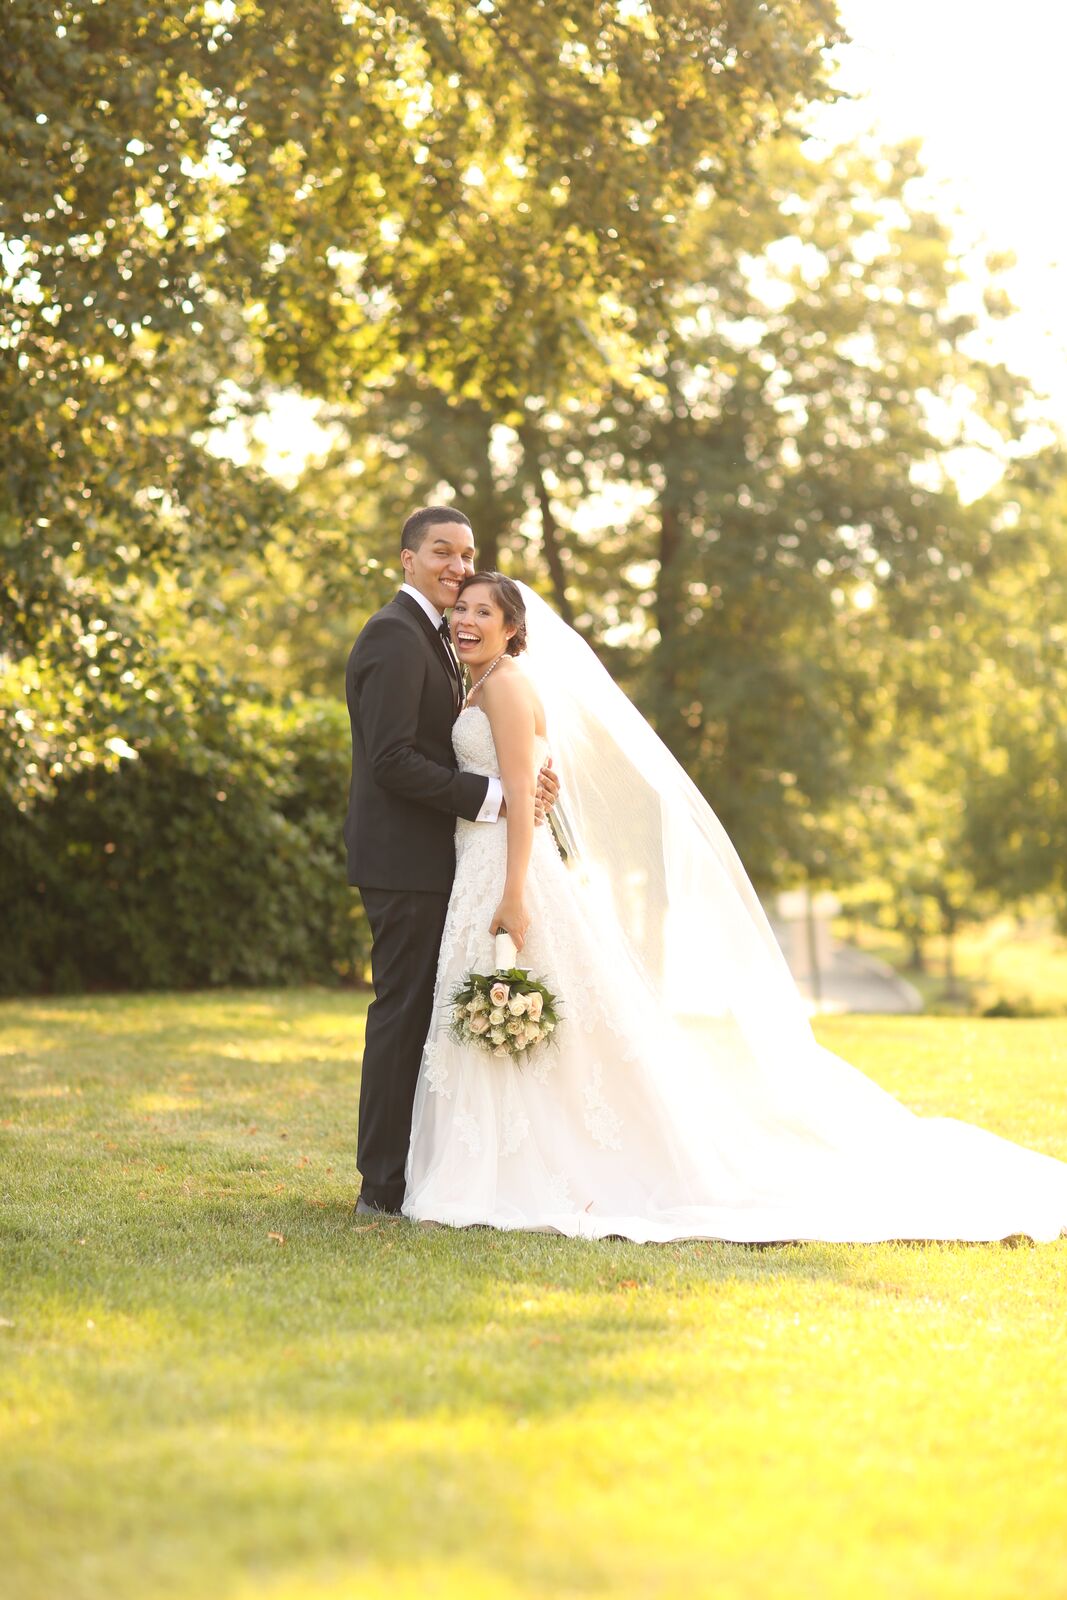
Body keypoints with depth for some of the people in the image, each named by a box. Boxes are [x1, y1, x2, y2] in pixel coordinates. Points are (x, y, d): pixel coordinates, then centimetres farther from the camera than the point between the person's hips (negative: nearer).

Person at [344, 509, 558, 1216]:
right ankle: (386, 1186, -1)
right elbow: (393, 760, -21)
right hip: (405, 859, -10)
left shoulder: (431, 636, 19)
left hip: (428, 859, 10)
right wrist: (492, 794, -21)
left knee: (419, 1015, 13)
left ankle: (410, 1175, 20)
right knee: (405, 1012, -6)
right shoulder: (395, 635, -14)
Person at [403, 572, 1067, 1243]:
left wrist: (513, 895, -25)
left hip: (509, 869, -10)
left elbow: (520, 791, -18)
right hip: (480, 873, 10)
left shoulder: (507, 683, -9)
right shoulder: (481, 689, 21)